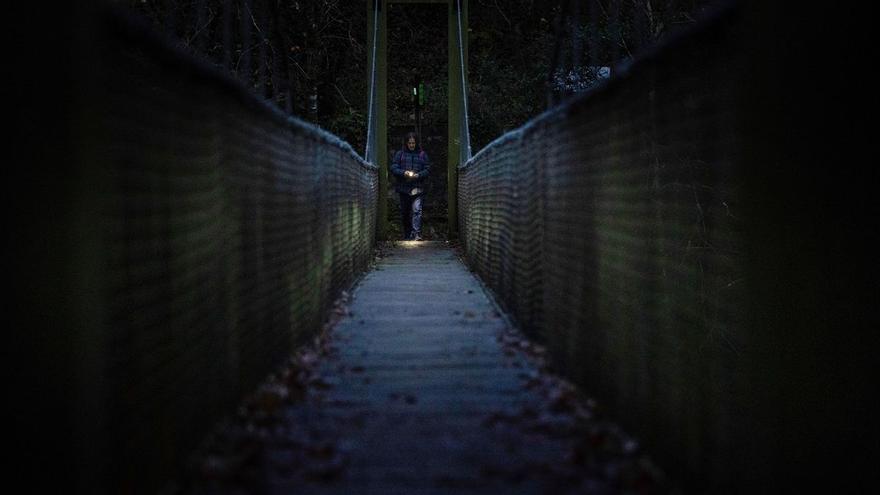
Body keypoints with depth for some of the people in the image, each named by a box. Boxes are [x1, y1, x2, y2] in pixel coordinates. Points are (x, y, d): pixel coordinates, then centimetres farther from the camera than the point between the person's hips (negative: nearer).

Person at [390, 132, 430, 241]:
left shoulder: (422, 154, 8)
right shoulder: (400, 154, 7)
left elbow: (427, 169, 6)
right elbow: (393, 168, 3)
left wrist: (418, 175, -13)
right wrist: (404, 173, -15)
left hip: (418, 188, -2)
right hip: (404, 187, 2)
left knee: (417, 210, -15)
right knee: (404, 212, 9)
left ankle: (416, 233, -21)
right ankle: (407, 235, 22)